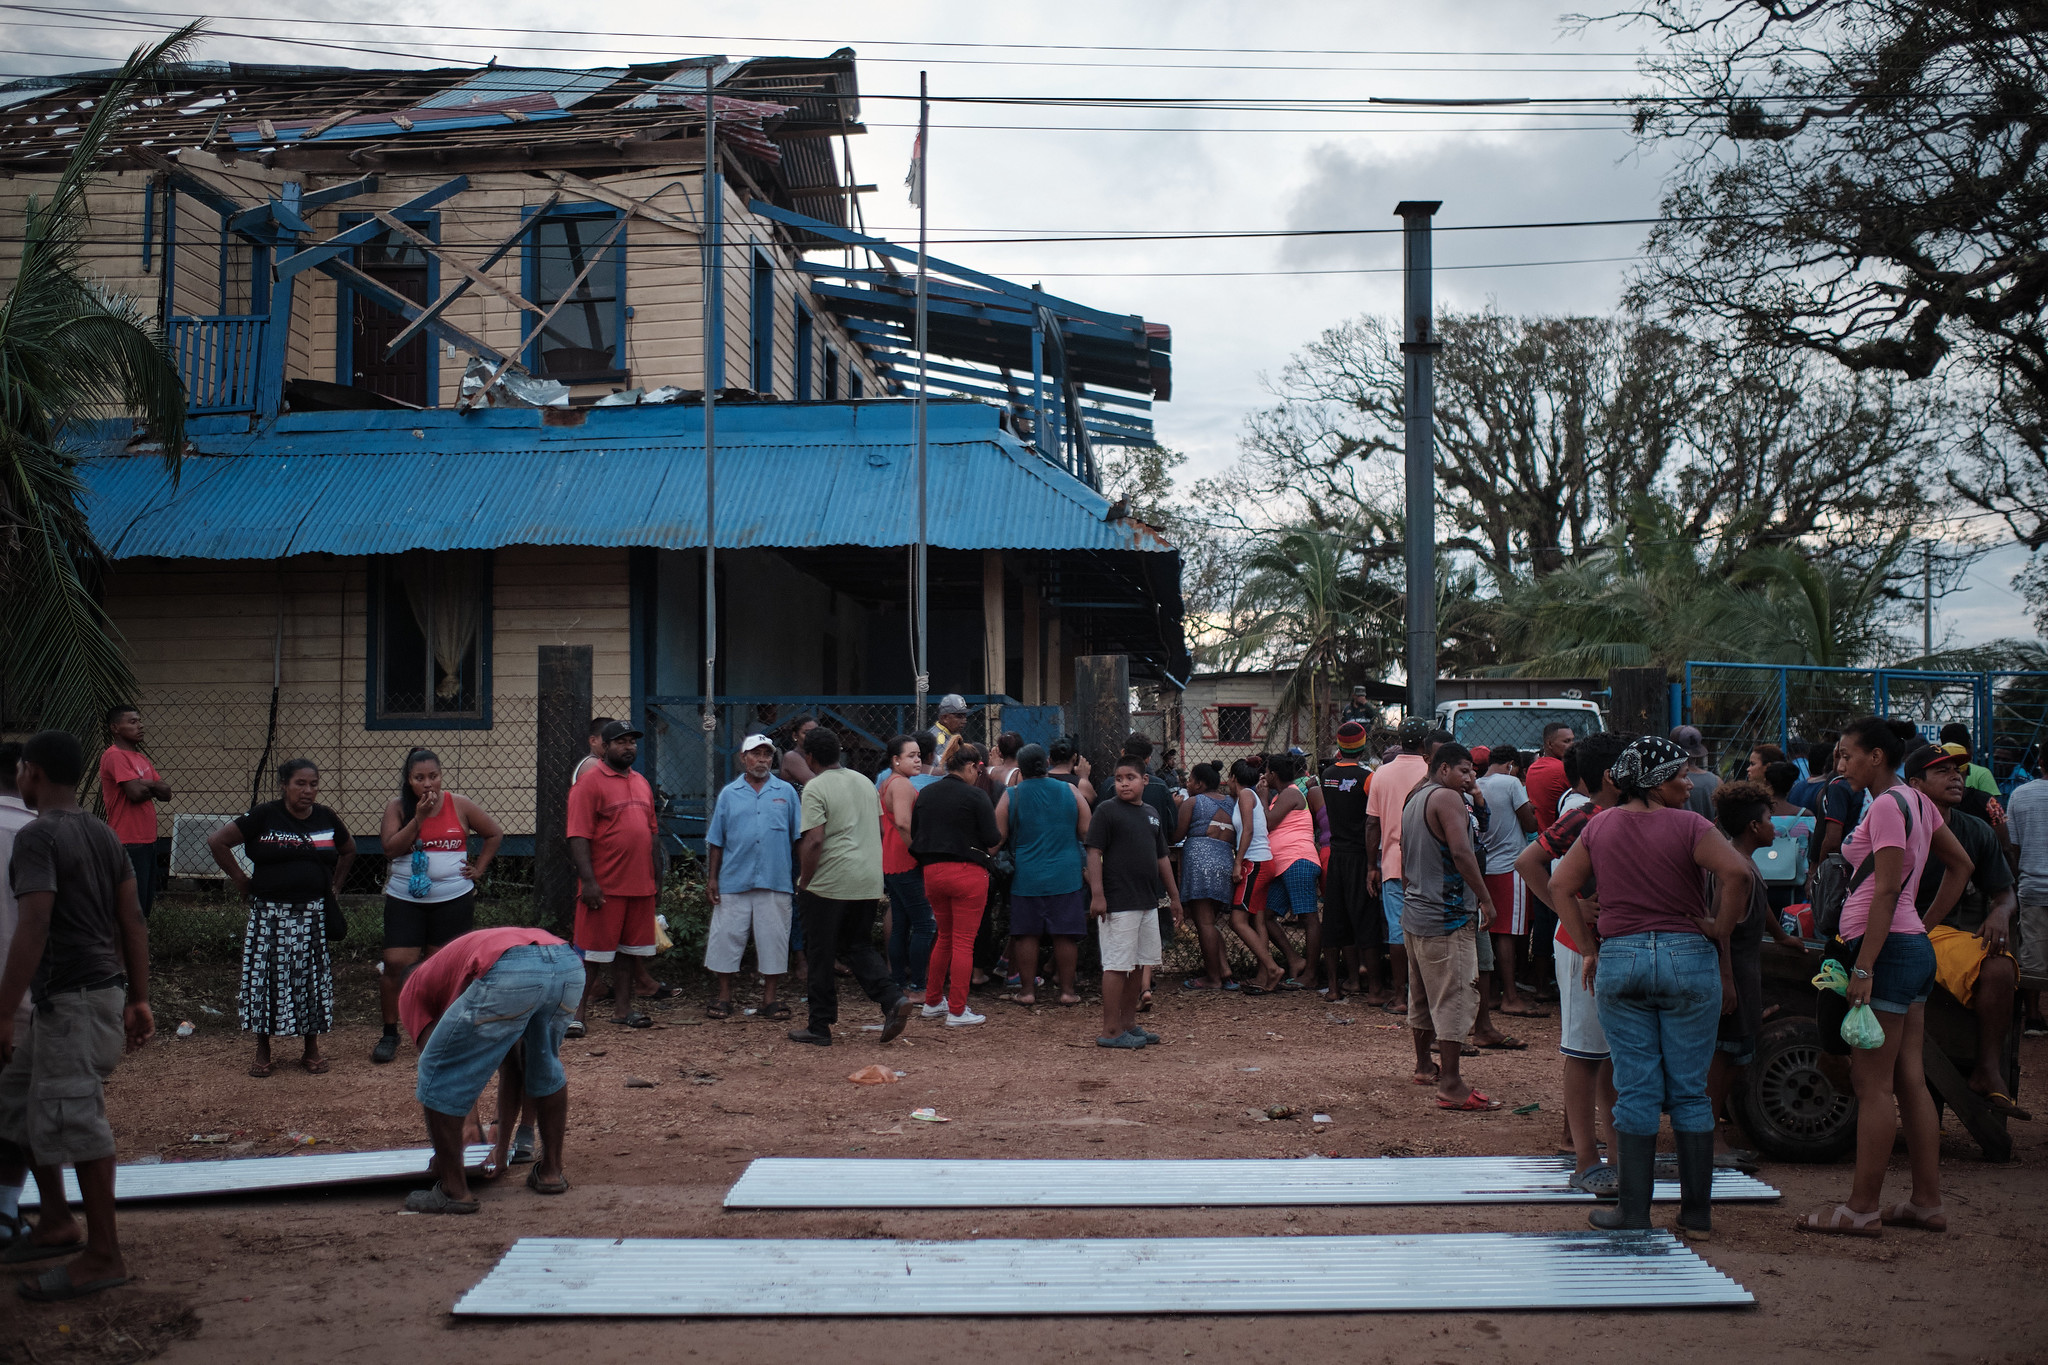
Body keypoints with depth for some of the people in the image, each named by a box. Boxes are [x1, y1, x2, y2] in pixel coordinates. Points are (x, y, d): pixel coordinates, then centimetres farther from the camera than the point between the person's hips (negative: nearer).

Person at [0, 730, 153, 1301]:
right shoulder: (104, 834, 12)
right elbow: (133, 921, 12)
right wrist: (139, 999, 15)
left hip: (70, 997, -10)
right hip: (103, 988, 10)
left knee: (74, 1119, -5)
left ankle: (103, 1255, 0)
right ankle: (57, 1221, 25)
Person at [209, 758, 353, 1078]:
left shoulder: (326, 818, 4)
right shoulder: (264, 816, -7)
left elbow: (349, 849, 23)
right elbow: (217, 841, -5)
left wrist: (335, 884, 13)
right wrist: (240, 880, -2)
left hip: (314, 913, 3)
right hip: (270, 912, -3)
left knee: (314, 977, 5)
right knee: (266, 977, 1)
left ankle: (312, 1049, 18)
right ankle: (262, 1052, 13)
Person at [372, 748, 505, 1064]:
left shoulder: (459, 805, 1)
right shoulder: (397, 807, 1)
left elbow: (495, 833, 12)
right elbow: (391, 848, -11)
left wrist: (478, 869, 5)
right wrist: (418, 817, -17)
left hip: (453, 899, 0)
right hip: (404, 899, 0)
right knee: (396, 964, -8)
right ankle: (389, 1034, 5)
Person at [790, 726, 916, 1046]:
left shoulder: (815, 788, -11)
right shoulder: (865, 782, 12)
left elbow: (814, 841, -18)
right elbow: (880, 830, 17)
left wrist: (803, 883, -10)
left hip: (829, 883, -6)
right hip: (869, 882, 7)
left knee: (822, 954, 4)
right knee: (858, 946, 17)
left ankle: (820, 1028, 11)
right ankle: (894, 998, -4)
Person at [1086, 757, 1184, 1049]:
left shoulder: (1151, 814, 15)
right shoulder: (1106, 811, -6)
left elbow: (1161, 857, 21)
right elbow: (1094, 853, -11)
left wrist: (1174, 896, 21)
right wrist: (1097, 894, -20)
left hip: (1147, 902, 7)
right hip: (1117, 903, -7)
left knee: (1137, 964, 12)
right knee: (1117, 966, -6)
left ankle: (1128, 1024, 22)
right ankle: (1111, 1031, -3)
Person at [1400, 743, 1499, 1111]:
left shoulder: (1413, 800, 16)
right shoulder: (1447, 798, -13)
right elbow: (1461, 852, -24)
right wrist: (1485, 899, -19)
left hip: (1414, 914, 10)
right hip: (1447, 917, -10)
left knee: (1422, 994, 21)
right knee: (1455, 997, -8)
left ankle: (1424, 1066, 35)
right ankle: (1450, 1086, -10)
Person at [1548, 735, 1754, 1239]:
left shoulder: (1600, 825, 9)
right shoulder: (1688, 825, -6)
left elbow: (1560, 886, 11)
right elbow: (1737, 872, -20)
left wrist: (1589, 948, 12)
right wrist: (1719, 931, -7)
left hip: (1618, 958, 3)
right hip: (1687, 956, -3)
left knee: (1635, 1090, 6)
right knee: (1689, 1091, 6)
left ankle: (1633, 1210, 7)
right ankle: (1697, 1213, 11)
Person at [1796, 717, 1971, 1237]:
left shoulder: (1887, 807, -14)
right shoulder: (1916, 801, 14)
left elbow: (1887, 892, -20)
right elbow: (1961, 865, 23)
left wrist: (1863, 967, -21)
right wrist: (1926, 926, 20)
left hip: (1886, 948, -10)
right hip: (1914, 948, 10)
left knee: (1872, 1083, -6)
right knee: (1909, 1081, 12)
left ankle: (1863, 1208, -2)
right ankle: (1928, 1202, 16)